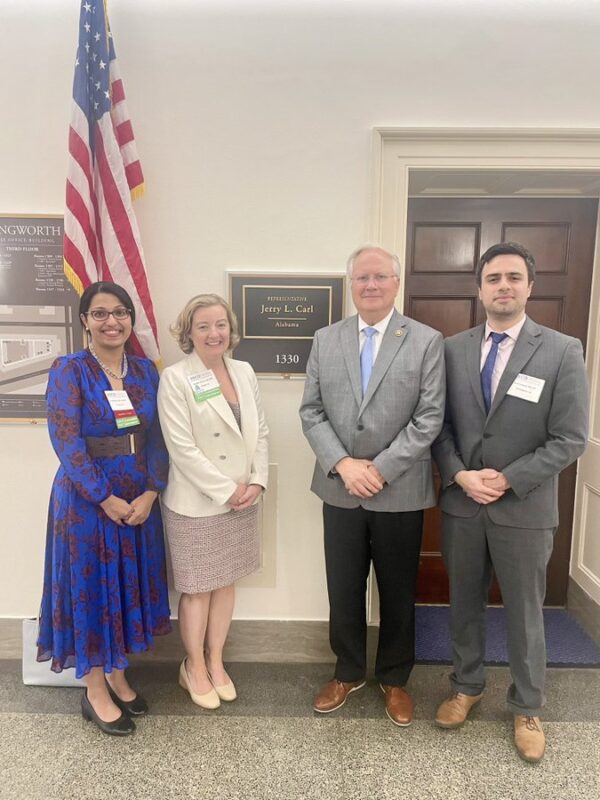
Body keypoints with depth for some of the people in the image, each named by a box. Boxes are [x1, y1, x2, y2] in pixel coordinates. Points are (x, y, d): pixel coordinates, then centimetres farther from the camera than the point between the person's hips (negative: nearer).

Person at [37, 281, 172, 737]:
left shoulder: (145, 370, 5)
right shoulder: (69, 370, -8)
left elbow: (157, 437, 2)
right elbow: (67, 442, -14)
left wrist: (149, 493, -10)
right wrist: (107, 498, -16)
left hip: (140, 498, 5)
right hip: (87, 499, -4)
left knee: (130, 585, 14)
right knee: (91, 587, 7)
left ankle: (117, 676, 34)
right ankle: (95, 692, 25)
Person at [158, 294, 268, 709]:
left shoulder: (244, 371, 4)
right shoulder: (176, 378, -12)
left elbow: (260, 432, 6)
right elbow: (182, 448, -17)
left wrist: (257, 481, -5)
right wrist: (227, 490, -16)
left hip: (243, 501, 5)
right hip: (197, 504, -5)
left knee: (226, 583, 17)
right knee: (198, 589, 10)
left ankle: (216, 662, 36)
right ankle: (194, 667, 33)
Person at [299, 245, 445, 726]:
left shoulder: (427, 342, -4)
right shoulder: (325, 340, 4)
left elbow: (429, 418, -9)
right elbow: (311, 412, 1)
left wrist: (381, 469, -16)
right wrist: (343, 464, -12)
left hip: (400, 492, -2)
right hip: (340, 489, 2)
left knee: (398, 592, 15)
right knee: (343, 590, 15)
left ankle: (394, 679, 38)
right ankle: (349, 673, 38)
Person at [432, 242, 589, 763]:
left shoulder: (562, 351, -7)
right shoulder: (453, 350, 1)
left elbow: (570, 439, -10)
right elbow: (439, 425, 3)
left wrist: (507, 480, -16)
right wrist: (460, 475, -12)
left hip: (524, 507, -2)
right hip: (461, 503, 3)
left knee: (525, 613, 14)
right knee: (464, 604, 18)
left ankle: (527, 709, 36)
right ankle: (467, 687, 41)